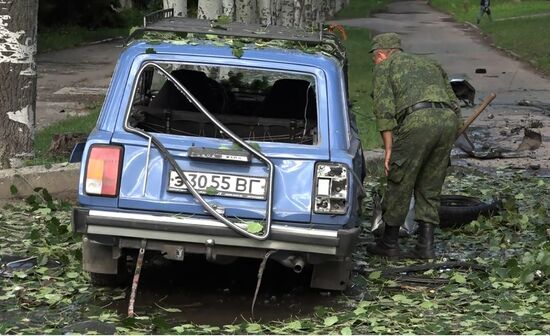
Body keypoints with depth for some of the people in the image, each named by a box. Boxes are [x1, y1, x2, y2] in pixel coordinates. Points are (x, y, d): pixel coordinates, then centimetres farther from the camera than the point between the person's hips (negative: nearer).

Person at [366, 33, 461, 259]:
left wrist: (389, 148, 2)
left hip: (418, 119, -6)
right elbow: (454, 103, 28)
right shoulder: (429, 63, 34)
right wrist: (445, 143, 31)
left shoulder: (384, 66, 17)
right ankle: (425, 245, 13)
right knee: (429, 188, 16)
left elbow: (384, 107, 3)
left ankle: (389, 243, 17)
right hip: (449, 119, 6)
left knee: (399, 184, 8)